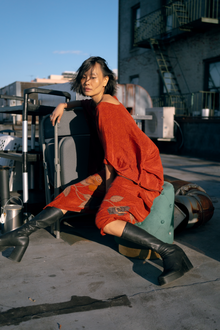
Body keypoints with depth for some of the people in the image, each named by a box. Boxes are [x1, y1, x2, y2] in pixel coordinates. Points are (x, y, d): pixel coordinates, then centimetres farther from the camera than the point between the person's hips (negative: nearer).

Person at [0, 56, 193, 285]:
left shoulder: (106, 106, -14)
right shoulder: (97, 103, 13)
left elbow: (113, 149, -11)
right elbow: (86, 103, 39)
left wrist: (108, 177, 1)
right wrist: (64, 105, 23)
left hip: (139, 171, -9)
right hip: (117, 170, 9)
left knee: (106, 220, -29)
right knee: (72, 195, 0)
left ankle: (169, 252, -27)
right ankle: (22, 234, 6)